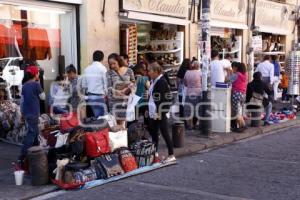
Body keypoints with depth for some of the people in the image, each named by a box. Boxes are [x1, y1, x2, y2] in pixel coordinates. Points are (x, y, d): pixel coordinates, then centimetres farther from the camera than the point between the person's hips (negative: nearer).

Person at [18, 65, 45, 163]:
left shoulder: (25, 85, 9)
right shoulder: (36, 85, -12)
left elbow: (22, 100, 12)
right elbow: (43, 97, -2)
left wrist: (22, 112, 19)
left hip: (26, 113, 8)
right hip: (33, 113, -8)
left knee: (34, 132, 20)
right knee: (31, 134, -6)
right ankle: (22, 157, -12)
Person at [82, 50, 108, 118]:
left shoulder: (87, 69, 6)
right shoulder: (102, 68, -9)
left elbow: (84, 85, 9)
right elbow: (105, 84, -9)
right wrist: (106, 94, 5)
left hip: (90, 96, 6)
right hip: (99, 96, -6)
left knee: (95, 117, 14)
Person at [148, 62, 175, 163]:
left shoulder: (162, 81, -15)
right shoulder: (153, 81, 13)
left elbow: (161, 99, -19)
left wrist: (159, 112, -20)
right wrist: (149, 109, 19)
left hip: (160, 113, -9)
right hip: (153, 113, 9)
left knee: (165, 133, -4)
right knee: (153, 132, 16)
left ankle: (171, 155, 2)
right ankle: (155, 152, 30)